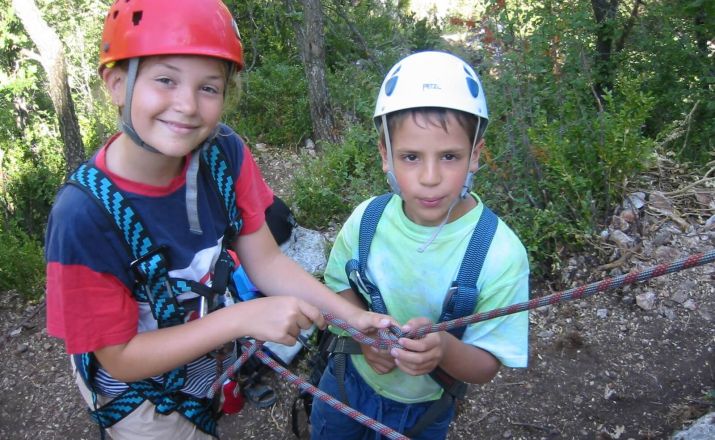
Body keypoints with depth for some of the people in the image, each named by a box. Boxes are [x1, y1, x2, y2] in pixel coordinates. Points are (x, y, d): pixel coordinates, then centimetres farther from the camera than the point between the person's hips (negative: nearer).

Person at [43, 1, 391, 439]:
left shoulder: (226, 154, -19)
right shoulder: (84, 216, -30)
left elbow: (266, 262, -12)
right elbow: (121, 358, -23)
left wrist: (351, 314, -24)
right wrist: (243, 317, -34)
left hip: (214, 362, 4)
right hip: (140, 395, -3)